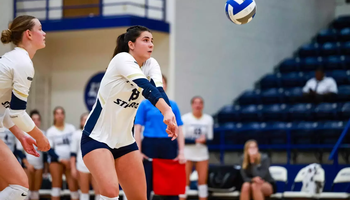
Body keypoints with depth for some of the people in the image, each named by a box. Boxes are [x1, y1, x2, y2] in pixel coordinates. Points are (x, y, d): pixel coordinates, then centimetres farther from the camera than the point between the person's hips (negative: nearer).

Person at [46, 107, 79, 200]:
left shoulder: (71, 128, 8)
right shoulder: (50, 131, 3)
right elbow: (50, 150, -2)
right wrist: (61, 159, -12)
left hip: (70, 161, 1)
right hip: (56, 160, -1)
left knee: (74, 186, -8)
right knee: (56, 185, -4)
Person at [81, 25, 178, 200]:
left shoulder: (151, 65, 1)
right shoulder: (122, 59, -17)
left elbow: (158, 90, -19)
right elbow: (146, 87, -36)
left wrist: (169, 113, -39)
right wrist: (166, 111, -51)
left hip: (124, 140, 7)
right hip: (97, 138, -7)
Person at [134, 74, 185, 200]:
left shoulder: (173, 105, 10)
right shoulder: (144, 104, 4)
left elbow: (179, 130, 8)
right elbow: (137, 129, 1)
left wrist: (181, 152, -1)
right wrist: (138, 152, -7)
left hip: (169, 146, 2)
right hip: (150, 146, -2)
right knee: (146, 185, -1)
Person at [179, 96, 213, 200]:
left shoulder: (208, 119, 5)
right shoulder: (185, 118, -3)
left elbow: (210, 139, 4)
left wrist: (204, 140, -19)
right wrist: (196, 140, -22)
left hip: (202, 154, 3)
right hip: (187, 153, -2)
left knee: (203, 180, 1)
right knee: (185, 181, -3)